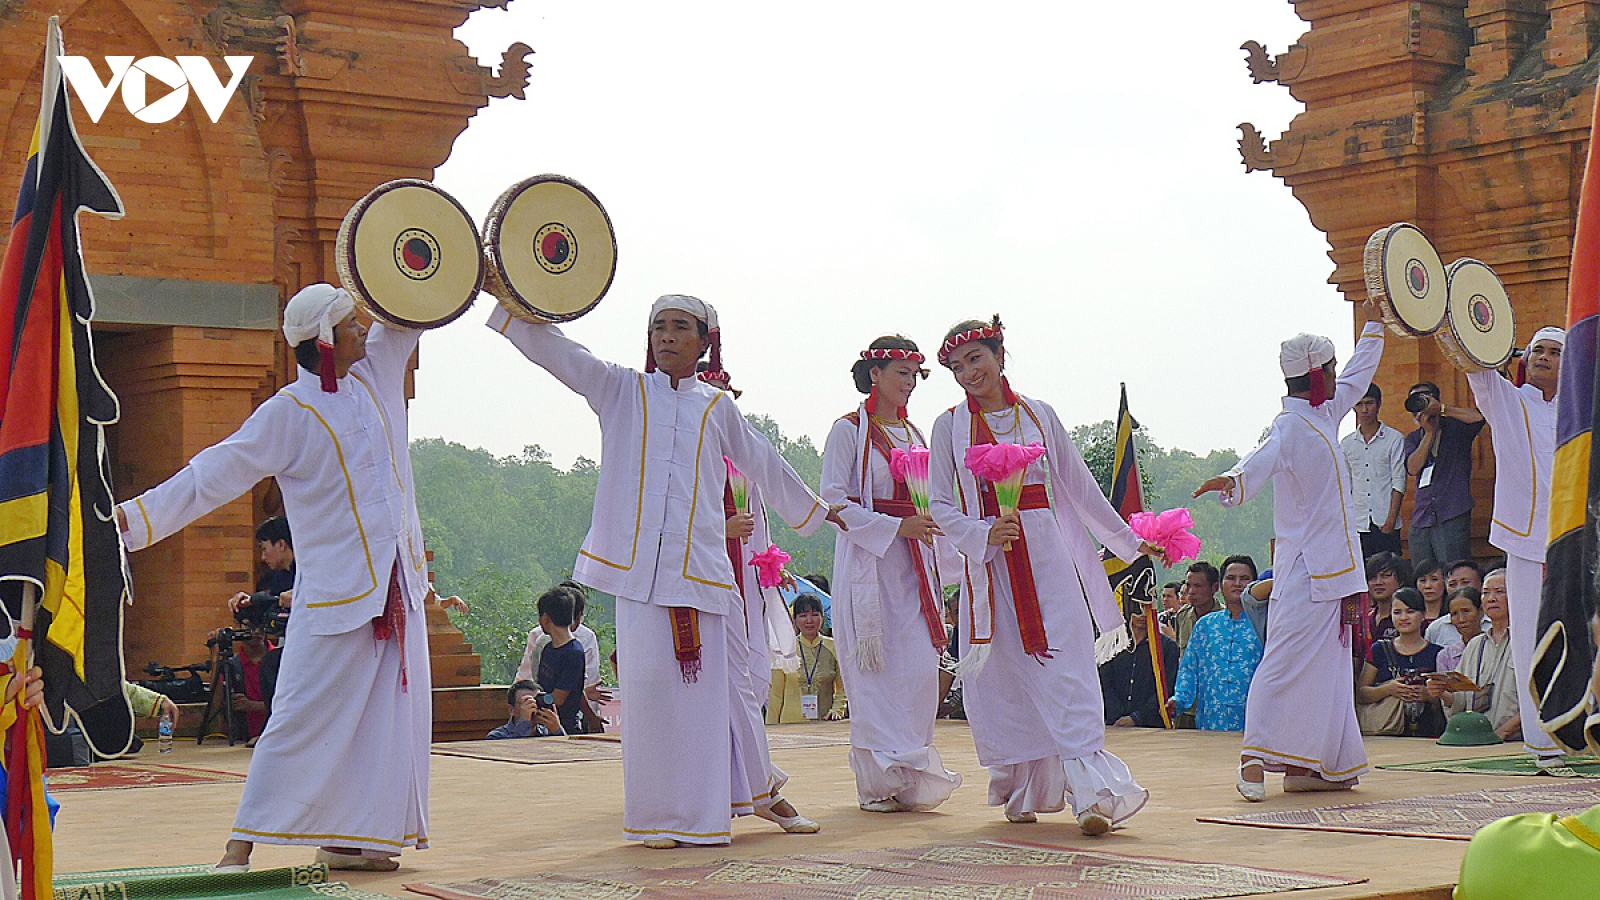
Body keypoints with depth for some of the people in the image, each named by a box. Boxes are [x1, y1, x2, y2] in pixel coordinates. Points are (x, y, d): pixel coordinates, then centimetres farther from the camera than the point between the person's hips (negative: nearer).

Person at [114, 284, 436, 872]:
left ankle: (347, 840, 11)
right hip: (336, 592, -6)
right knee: (302, 715, -8)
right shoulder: (288, 414, -10)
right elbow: (213, 475, -12)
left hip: (397, 585, 6)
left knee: (386, 714, 4)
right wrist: (134, 516, -18)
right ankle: (242, 844, -3)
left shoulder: (375, 375, 8)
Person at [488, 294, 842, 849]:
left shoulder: (717, 407, 16)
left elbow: (762, 464, 29)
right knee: (648, 682, -5)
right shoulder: (621, 391, 12)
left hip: (698, 563, 1)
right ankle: (658, 815, 3)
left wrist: (813, 511, 40)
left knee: (707, 683, 0)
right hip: (638, 562, -1)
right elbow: (553, 350, 3)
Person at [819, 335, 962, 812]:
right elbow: (833, 499, -10)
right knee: (874, 670, -6)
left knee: (921, 668, -2)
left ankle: (912, 776, 8)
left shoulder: (913, 433, 17)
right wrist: (896, 527, -16)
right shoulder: (849, 429, -3)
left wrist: (927, 526, 5)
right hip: (866, 559, -6)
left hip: (912, 564, 6)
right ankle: (879, 782, 0)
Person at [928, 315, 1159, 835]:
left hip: (1047, 554, 0)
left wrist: (1128, 541, 18)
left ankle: (1092, 792, -16)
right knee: (1004, 678, 1)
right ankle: (1021, 790, 14)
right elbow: (939, 504, 2)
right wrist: (984, 534, -16)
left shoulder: (1039, 415, 9)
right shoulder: (950, 426, 6)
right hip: (989, 564, 0)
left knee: (1067, 669, -9)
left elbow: (1079, 486, 15)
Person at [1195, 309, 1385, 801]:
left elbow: (1357, 377, 34)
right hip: (1305, 569, -10)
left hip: (1333, 566, 10)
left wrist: (1373, 327, 44)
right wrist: (1233, 479, -55)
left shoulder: (1325, 414, 15)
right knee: (1287, 655, -14)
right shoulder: (1289, 426, -14)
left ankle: (1305, 765, 11)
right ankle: (1254, 756, -16)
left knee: (1326, 664, 8)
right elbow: (1264, 458, -34)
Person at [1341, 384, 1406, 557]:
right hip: (1357, 524, 3)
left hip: (1385, 523, -3)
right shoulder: (1346, 444, 12)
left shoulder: (1395, 439, 1)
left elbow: (1399, 482, -2)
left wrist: (1391, 520, -10)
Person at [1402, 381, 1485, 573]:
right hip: (1421, 520, 5)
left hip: (1452, 519, -5)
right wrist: (1429, 432, -5)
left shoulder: (1455, 428, 7)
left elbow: (1479, 417, -15)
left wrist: (1442, 408, -11)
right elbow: (1412, 468, -1)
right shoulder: (1413, 439, 18)